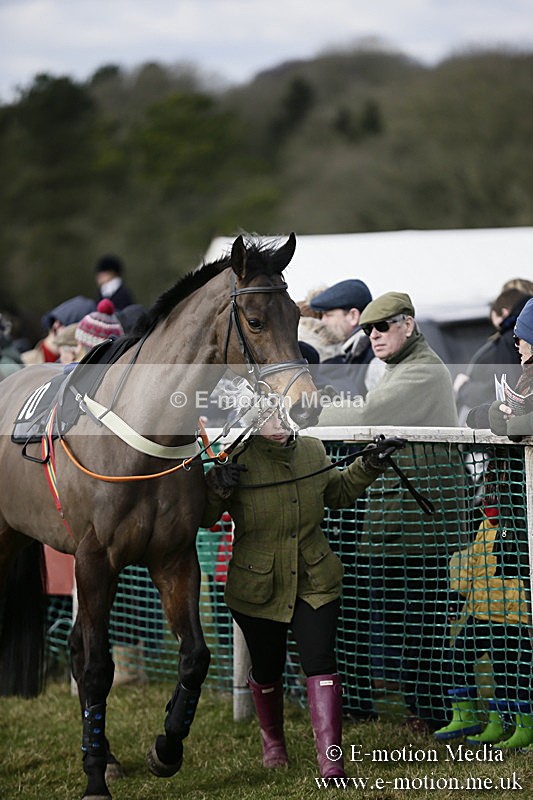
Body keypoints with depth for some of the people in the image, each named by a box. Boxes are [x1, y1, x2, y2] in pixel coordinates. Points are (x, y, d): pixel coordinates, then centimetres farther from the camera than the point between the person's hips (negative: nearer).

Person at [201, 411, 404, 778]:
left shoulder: (313, 452, -1)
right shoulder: (236, 462, -14)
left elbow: (339, 492, 18)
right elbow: (202, 519, -12)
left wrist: (368, 466, 4)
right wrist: (215, 487, -31)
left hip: (315, 583, 2)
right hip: (257, 590, -2)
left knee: (321, 661, -14)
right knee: (267, 669, 15)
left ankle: (330, 759, -17)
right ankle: (273, 742, 44)